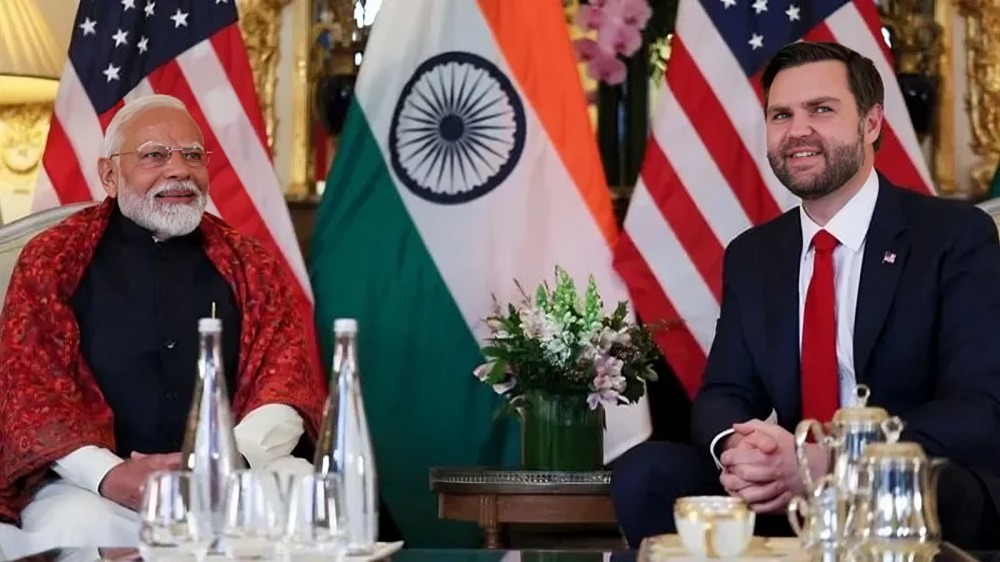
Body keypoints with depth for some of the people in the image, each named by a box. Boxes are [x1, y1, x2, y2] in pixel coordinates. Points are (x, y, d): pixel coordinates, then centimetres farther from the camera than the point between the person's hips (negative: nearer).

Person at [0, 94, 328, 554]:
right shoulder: (52, 261, 7)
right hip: (95, 484, -2)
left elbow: (287, 376, 5)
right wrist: (107, 473, -18)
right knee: (75, 530, -35)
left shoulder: (249, 266, 13)